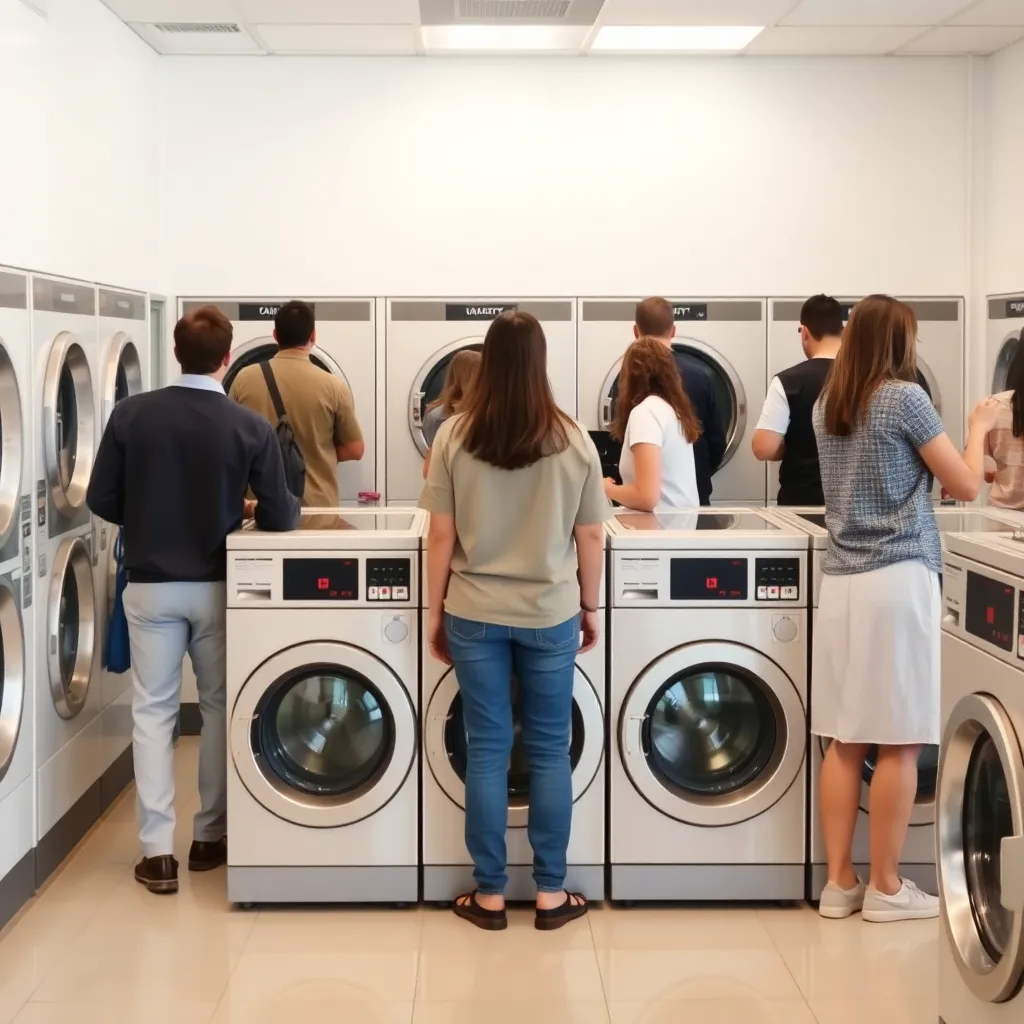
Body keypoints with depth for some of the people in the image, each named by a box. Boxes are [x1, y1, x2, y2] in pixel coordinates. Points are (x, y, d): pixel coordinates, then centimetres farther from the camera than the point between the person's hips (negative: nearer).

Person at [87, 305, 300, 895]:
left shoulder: (131, 415, -7)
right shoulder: (251, 428, -10)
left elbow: (103, 502, -3)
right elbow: (280, 519, -7)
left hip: (150, 585, 0)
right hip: (216, 586, 0)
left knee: (153, 711, 7)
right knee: (221, 707, 16)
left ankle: (157, 852, 5)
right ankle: (211, 836, 24)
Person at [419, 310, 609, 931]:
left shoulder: (455, 436, -7)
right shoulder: (574, 441, -5)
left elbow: (442, 536, -5)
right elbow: (591, 538, -1)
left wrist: (436, 610, 6)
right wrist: (592, 606, 12)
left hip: (475, 615, 0)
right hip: (550, 614, 0)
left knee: (487, 751, 7)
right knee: (550, 750, 9)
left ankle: (490, 894, 13)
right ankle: (551, 893, 15)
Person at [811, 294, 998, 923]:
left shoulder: (827, 407, 12)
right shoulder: (905, 397, -7)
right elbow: (966, 487, -2)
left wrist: (943, 449, 29)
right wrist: (979, 427, 13)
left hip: (841, 583, 7)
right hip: (899, 580, -7)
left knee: (846, 741, 9)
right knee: (899, 743, 1)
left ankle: (841, 881, 13)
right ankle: (886, 888, 6)